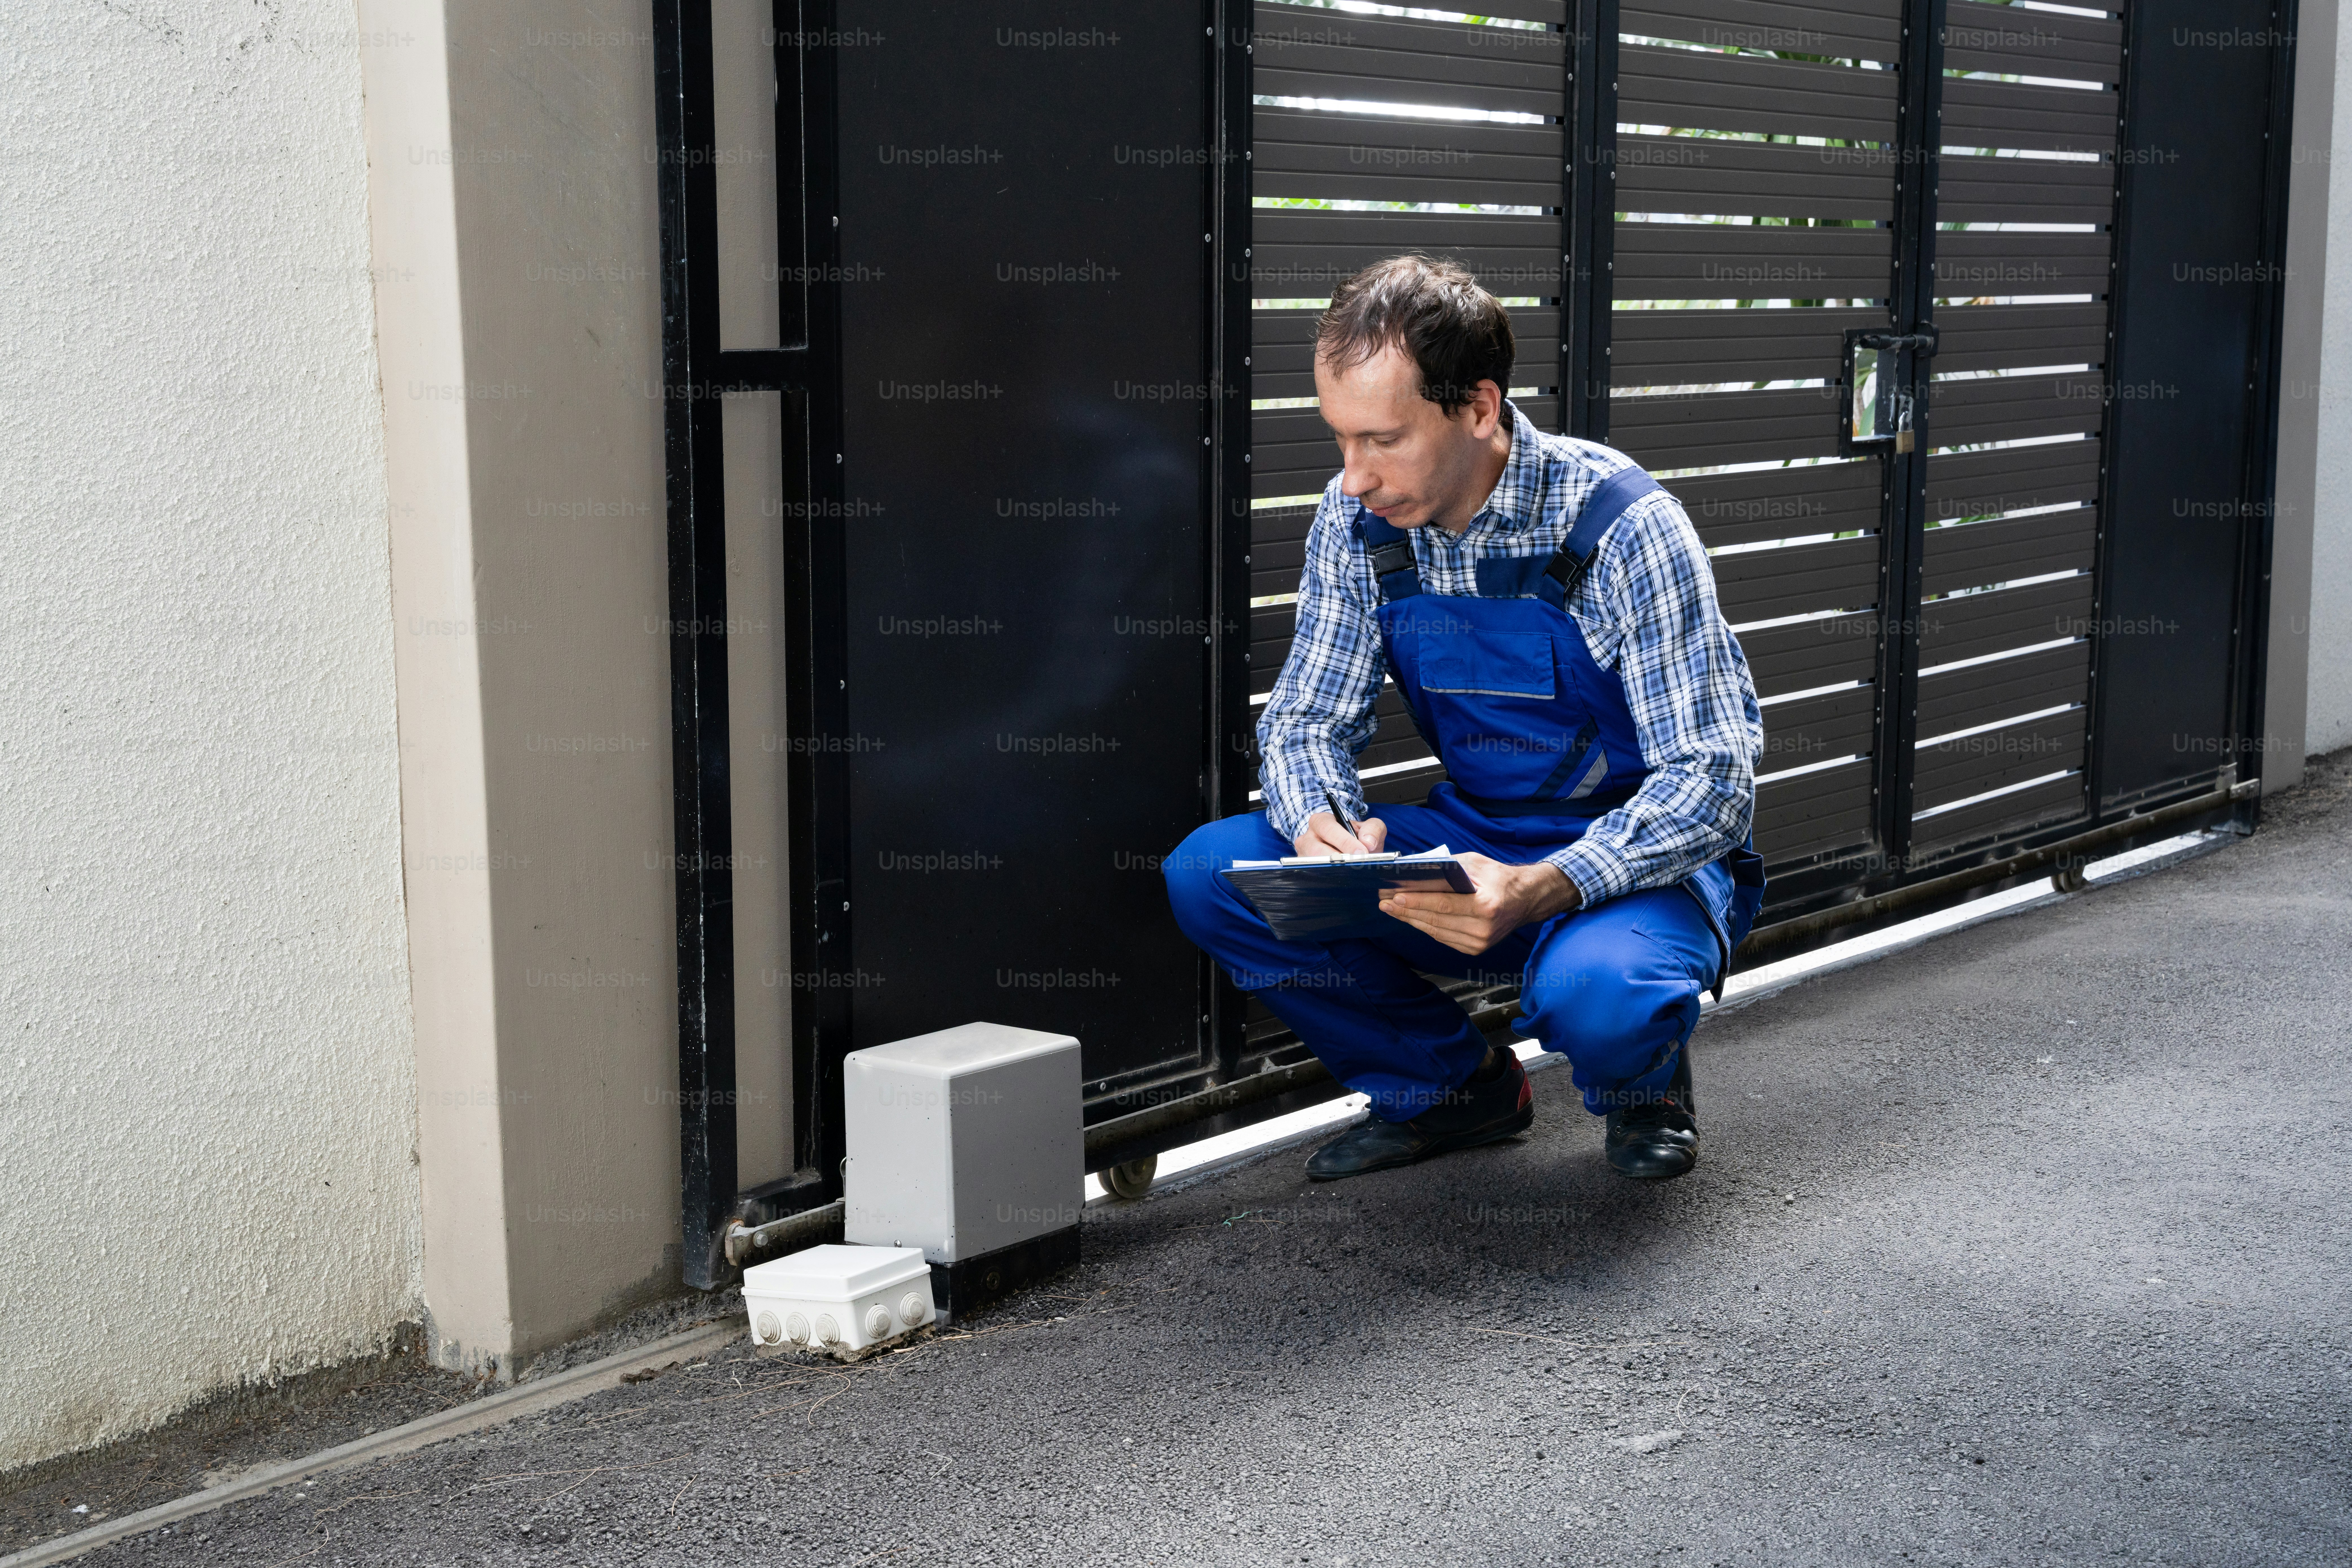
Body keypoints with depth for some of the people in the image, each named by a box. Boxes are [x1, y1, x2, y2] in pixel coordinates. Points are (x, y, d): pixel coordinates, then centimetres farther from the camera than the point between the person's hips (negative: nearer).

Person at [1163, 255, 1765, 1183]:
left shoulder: (1624, 527, -21)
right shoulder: (1357, 522, -6)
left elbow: (1711, 781, -23)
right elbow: (1306, 722, 2)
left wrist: (1539, 890, -40)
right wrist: (1320, 822, -24)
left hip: (1645, 860, -5)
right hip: (1474, 847, 5)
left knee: (1594, 990, -40)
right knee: (1210, 874, -15)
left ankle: (1643, 1083, 2)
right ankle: (1455, 1086, 5)